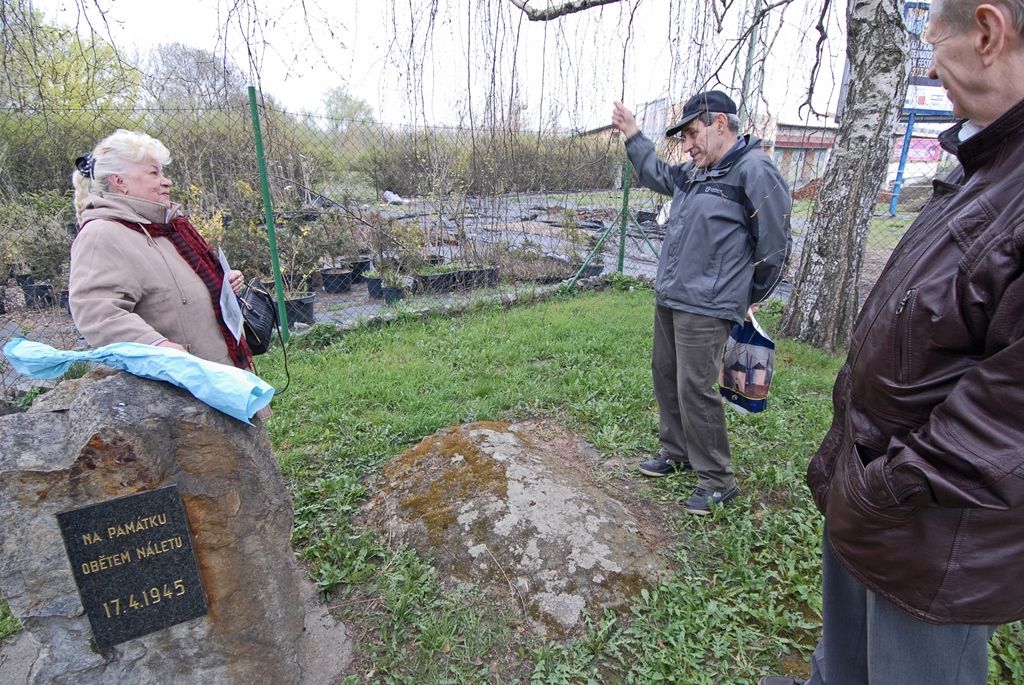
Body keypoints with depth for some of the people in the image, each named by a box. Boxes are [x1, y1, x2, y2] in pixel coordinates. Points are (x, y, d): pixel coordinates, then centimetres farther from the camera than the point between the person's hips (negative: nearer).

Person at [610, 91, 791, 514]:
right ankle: (676, 452, 33)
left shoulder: (754, 170, -12)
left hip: (705, 309, -9)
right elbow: (657, 175, 35)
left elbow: (773, 246, -9)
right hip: (668, 298, 9)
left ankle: (718, 481, 11)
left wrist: (745, 300, 0)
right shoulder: (697, 172, 13)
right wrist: (632, 135, 33)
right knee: (666, 376, 15)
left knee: (695, 389, -7)